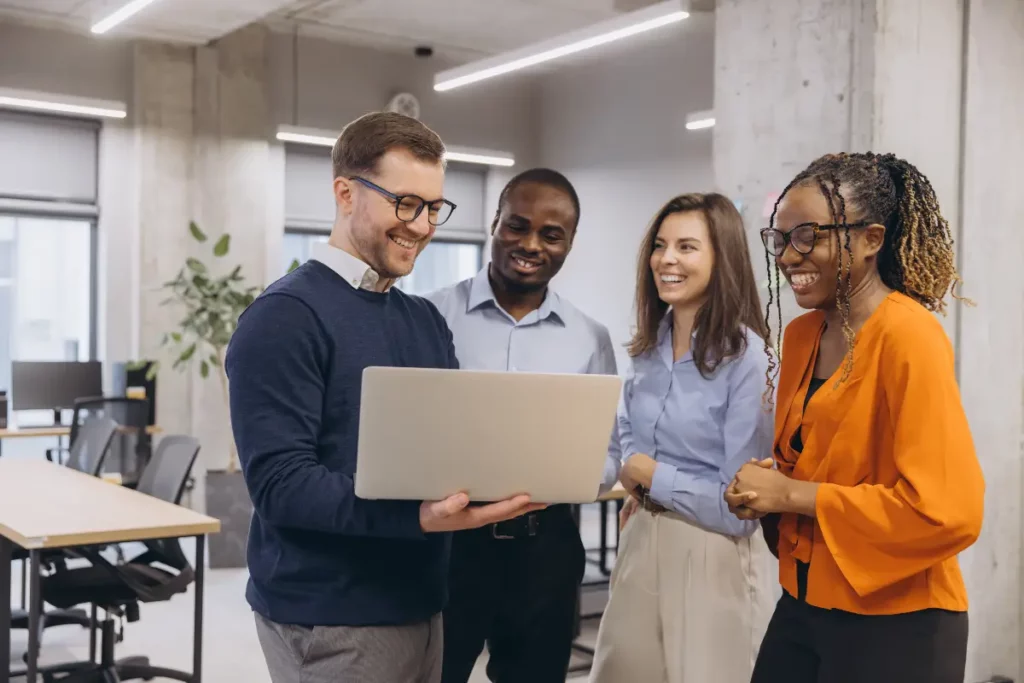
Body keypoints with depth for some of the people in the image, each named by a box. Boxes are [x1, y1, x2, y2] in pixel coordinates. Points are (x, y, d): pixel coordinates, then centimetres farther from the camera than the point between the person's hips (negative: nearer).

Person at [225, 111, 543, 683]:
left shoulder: (427, 320, 11)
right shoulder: (285, 317, -14)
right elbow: (279, 482, -22)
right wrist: (418, 516, -32)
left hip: (421, 604, 7)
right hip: (328, 617, -7)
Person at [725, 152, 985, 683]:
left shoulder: (908, 336, -18)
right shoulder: (801, 334, 5)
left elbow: (947, 510, -24)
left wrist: (790, 494, -19)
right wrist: (762, 488, -4)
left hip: (895, 625, -7)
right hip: (801, 606, 7)